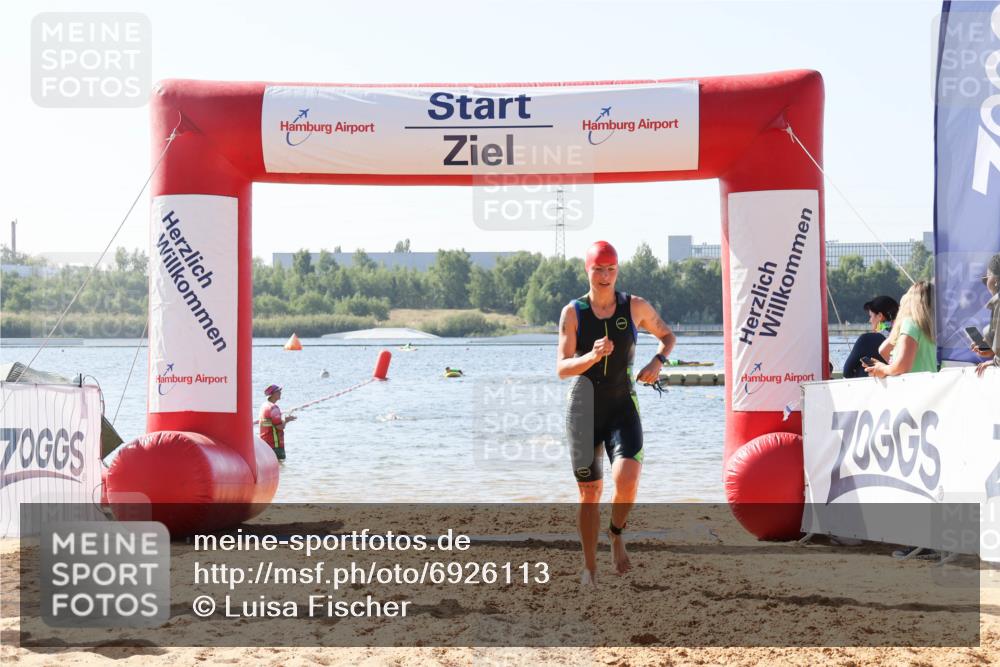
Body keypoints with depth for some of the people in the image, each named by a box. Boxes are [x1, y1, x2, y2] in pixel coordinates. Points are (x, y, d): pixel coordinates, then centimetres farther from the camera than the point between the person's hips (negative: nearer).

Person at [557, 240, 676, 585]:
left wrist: (658, 361, -4)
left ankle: (617, 534, 8)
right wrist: (592, 356, -27)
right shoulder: (572, 313, -3)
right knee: (589, 493, 4)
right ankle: (590, 569, 19)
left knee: (627, 478, -23)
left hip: (623, 407, 0)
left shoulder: (636, 307, 0)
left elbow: (667, 335, 17)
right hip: (583, 409, 0)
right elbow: (562, 368, -8)